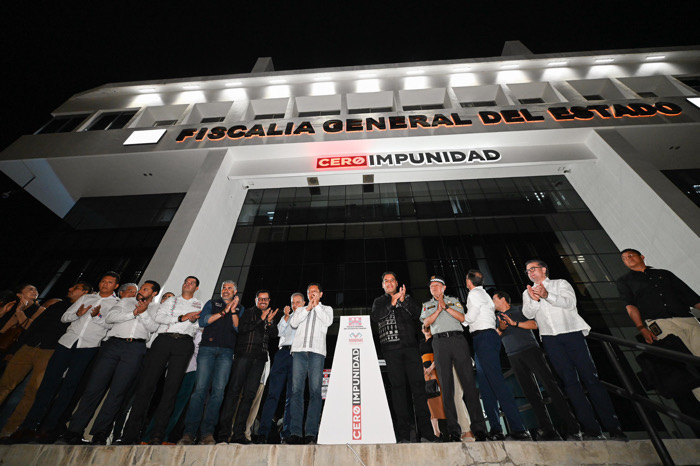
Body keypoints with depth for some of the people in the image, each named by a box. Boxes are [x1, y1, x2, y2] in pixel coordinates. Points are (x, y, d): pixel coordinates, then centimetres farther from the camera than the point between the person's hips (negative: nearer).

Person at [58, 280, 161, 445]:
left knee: (117, 391, -6)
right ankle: (74, 432, 5)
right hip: (113, 343, 2)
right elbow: (109, 317, 8)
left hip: (135, 348, -2)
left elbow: (153, 327, 0)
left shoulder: (156, 308, 15)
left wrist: (143, 312, -12)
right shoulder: (126, 301, 23)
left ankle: (100, 434, 2)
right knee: (93, 387, -4)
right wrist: (133, 313, -4)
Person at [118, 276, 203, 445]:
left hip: (184, 343, -1)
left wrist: (193, 320, -8)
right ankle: (130, 434, 2)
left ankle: (157, 435, -3)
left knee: (171, 388, -6)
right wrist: (180, 318, -7)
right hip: (163, 340, 1)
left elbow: (201, 327, 13)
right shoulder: (171, 301, 22)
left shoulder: (200, 305, 20)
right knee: (146, 384, -5)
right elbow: (158, 317, 6)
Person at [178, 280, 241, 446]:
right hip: (207, 348, 0)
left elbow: (238, 328, 5)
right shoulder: (212, 303, 18)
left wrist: (233, 311, -7)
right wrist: (223, 312, -5)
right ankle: (189, 432, 0)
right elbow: (202, 321, 3)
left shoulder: (239, 309, 18)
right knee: (200, 388, -7)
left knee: (218, 390, -6)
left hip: (226, 352, 0)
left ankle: (207, 433, -1)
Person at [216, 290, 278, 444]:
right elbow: (242, 328, -8)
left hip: (259, 358, 4)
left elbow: (273, 333, 8)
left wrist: (269, 321, -9)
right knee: (234, 390, -7)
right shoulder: (249, 312, 8)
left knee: (250, 394, 1)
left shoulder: (269, 316, 21)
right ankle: (223, 433, -2)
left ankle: (238, 433, 7)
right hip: (244, 354, -4)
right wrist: (261, 319, -10)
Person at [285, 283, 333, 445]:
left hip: (317, 351, -2)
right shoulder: (301, 309, 25)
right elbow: (293, 323, 7)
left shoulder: (327, 308, 20)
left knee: (315, 391, -8)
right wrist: (308, 308, 1)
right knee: (296, 389, -5)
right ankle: (295, 432, -2)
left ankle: (311, 433, -5)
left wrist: (316, 305, 4)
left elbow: (328, 321, 0)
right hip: (299, 350, 2)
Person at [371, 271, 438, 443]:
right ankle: (403, 433, 2)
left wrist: (404, 300, -10)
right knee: (398, 386, -3)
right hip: (391, 348, -1)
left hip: (410, 346, 1)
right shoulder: (379, 301, 16)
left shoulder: (407, 298, 18)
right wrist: (392, 302, -10)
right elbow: (375, 317, -3)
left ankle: (425, 431, 1)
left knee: (418, 384, -5)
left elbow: (417, 314, 4)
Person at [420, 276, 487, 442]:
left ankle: (478, 427, 1)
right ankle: (453, 430, 2)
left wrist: (446, 306, -4)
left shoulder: (454, 300, 20)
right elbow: (426, 322, 3)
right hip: (440, 342, 0)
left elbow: (462, 318, 5)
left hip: (458, 339, 0)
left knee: (469, 381, -5)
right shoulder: (427, 305, 19)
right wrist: (438, 309, -7)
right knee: (446, 385, -3)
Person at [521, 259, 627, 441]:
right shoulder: (528, 293, 17)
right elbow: (528, 314, 1)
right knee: (570, 381, -3)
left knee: (590, 377, -4)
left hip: (572, 333, -1)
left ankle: (613, 428, 4)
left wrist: (547, 295, -22)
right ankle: (591, 429, 1)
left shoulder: (561, 283, 12)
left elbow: (570, 302, -6)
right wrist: (534, 300, -18)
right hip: (550, 339, 2)